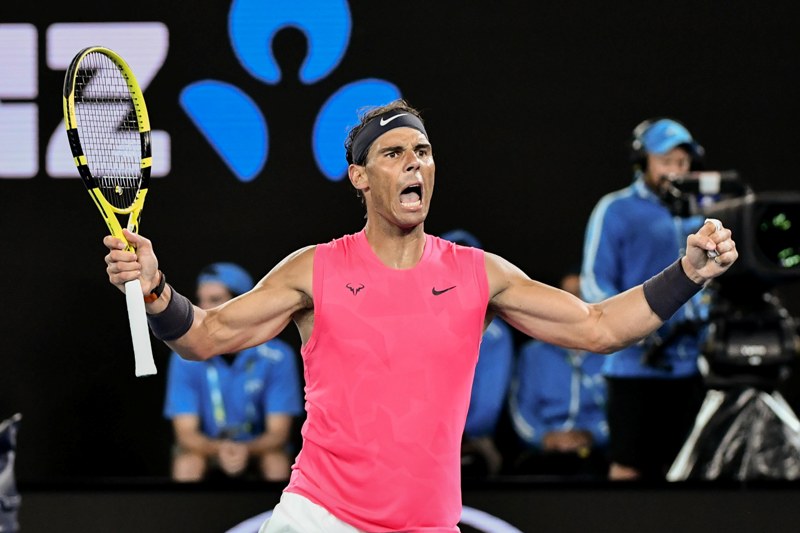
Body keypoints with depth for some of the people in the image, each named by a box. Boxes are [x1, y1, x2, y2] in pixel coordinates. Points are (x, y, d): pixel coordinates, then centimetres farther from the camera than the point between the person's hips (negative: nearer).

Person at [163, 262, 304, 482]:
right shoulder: (186, 358, -13)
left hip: (258, 447, 0)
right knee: (187, 464, -32)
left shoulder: (277, 356, -15)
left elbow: (278, 432, -16)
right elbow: (186, 431, -15)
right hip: (207, 446, 0)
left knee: (277, 463, -32)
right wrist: (219, 449, -38)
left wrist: (247, 450, -38)